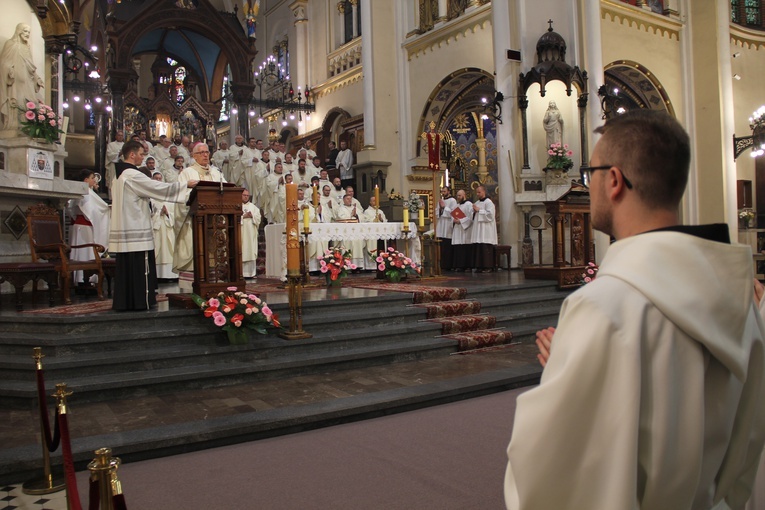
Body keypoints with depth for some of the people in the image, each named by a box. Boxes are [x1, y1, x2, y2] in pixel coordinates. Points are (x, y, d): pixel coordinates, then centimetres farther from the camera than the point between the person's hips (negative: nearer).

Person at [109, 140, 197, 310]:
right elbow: (158, 187, -15)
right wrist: (185, 185, -9)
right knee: (139, 267, -4)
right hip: (136, 230, -10)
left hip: (124, 227, 10)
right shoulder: (133, 175, -13)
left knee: (126, 268, 10)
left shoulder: (120, 175, 18)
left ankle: (124, 302, 14)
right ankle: (139, 301, 0)